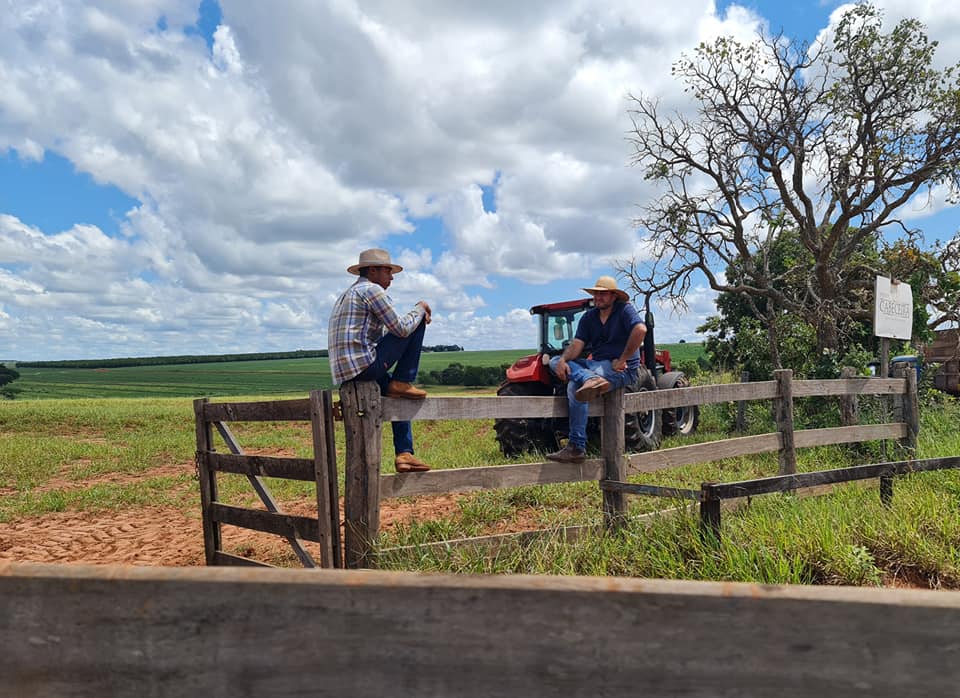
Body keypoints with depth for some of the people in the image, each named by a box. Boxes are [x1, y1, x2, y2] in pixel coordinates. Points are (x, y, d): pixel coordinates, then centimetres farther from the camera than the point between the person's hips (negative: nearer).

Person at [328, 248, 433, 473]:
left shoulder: (346, 296, 27)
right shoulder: (372, 290, -3)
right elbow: (401, 329, -10)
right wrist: (420, 309, 6)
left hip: (344, 374, 9)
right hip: (364, 365, -9)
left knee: (398, 395, 29)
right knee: (418, 323, 0)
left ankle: (404, 453, 18)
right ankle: (401, 384, 1)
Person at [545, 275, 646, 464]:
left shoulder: (625, 309, -4)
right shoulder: (588, 317, 13)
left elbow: (640, 329, -24)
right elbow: (576, 344, 2)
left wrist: (622, 359, -21)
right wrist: (563, 360, -19)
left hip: (621, 369, -7)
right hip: (595, 364, 8)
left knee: (574, 386, -29)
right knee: (555, 361, -8)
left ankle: (577, 447, -29)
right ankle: (591, 379, -37)